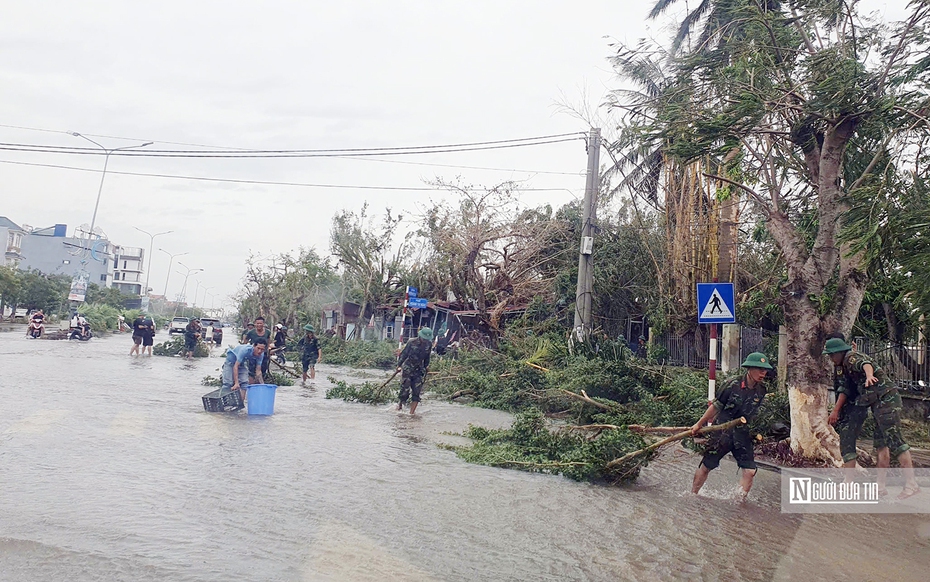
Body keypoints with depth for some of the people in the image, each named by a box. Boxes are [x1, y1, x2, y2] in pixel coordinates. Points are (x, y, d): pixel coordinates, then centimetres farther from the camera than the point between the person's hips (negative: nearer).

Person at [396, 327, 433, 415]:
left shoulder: (429, 344, -2)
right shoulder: (412, 343, -13)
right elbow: (403, 354, -6)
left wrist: (426, 367, 16)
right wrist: (399, 365, -12)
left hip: (419, 371, 3)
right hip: (408, 369, -3)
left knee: (416, 392, -1)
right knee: (405, 390, -2)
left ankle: (412, 412, 5)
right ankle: (400, 404, 26)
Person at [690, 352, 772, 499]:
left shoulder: (761, 389, -1)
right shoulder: (734, 384, -15)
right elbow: (716, 406, -5)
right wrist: (699, 424, 1)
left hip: (742, 434, 4)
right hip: (723, 431, -4)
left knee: (750, 471, -6)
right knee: (706, 466, 4)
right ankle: (692, 495, 21)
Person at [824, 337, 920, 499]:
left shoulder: (852, 357, -11)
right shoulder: (845, 366, 19)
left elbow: (865, 364, -34)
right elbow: (845, 389, 25)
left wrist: (869, 376, -56)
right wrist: (835, 411, 22)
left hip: (886, 399, -10)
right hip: (878, 402, 10)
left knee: (893, 439, -14)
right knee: (881, 443, 9)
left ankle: (911, 484, -16)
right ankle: (880, 486, 12)